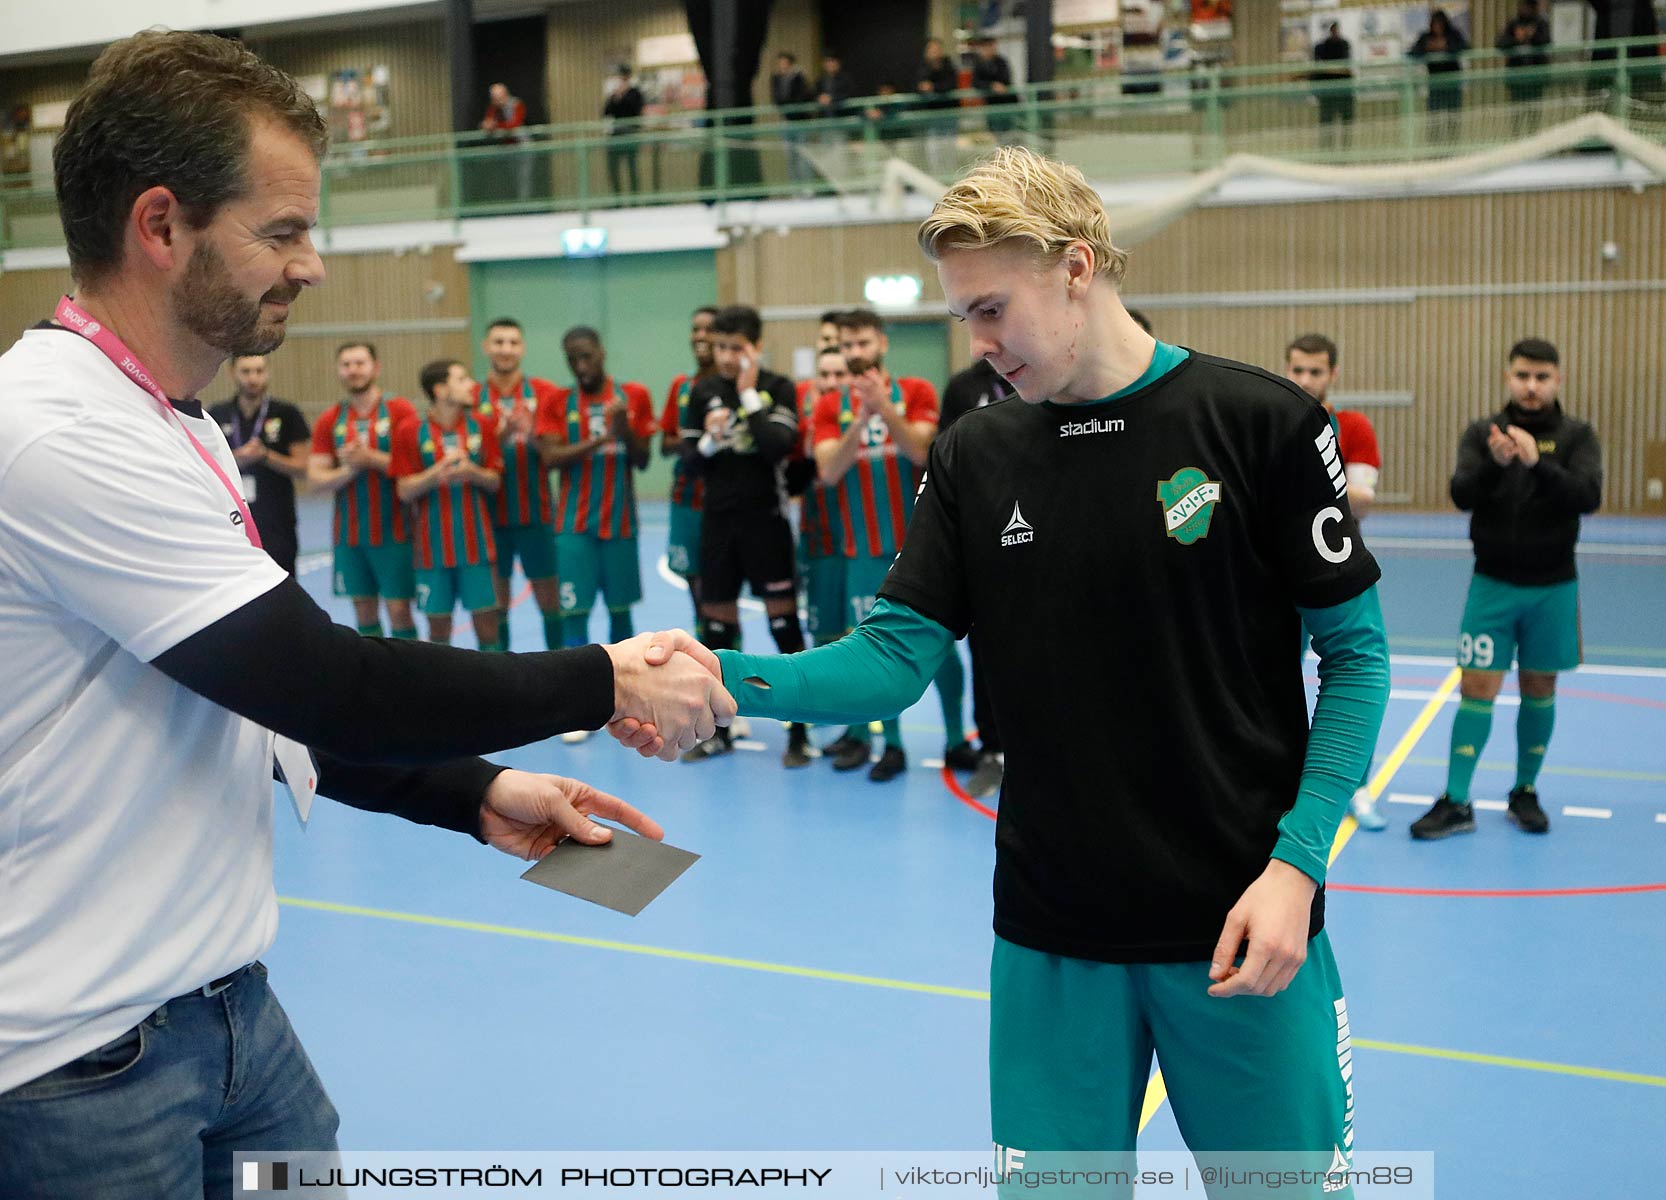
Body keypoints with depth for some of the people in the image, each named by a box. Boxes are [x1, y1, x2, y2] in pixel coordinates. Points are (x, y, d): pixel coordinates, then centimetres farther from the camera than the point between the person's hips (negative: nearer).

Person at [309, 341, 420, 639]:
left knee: (399, 609, -5)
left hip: (394, 533, -4)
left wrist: (370, 458, -19)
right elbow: (315, 480, 2)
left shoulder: (399, 410, -3)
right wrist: (349, 470, -14)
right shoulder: (329, 421, 7)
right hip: (349, 534, 4)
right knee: (363, 609, 10)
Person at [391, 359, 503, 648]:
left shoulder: (481, 427, 3)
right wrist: (439, 471, -19)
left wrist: (473, 472, -15)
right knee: (438, 621, 3)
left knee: (485, 614, 1)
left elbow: (495, 481, 6)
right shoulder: (410, 432, -3)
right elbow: (405, 490, -3)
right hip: (433, 545, -1)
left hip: (476, 541, 1)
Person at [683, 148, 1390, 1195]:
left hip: (1239, 928, -2)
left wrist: (1296, 865, -14)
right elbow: (896, 658, -2)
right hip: (1051, 935, 3)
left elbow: (1355, 654, -5)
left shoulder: (1261, 423, -7)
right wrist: (728, 676, -19)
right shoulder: (974, 459, 3)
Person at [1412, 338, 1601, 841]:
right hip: (1493, 584, 0)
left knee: (1539, 690, 10)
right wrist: (1495, 463, -34)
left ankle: (1525, 794, 26)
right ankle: (1456, 804, 4)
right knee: (1477, 688, -1)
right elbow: (1462, 495, -15)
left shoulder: (1576, 436, -3)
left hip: (1552, 587, 0)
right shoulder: (1482, 432, -1)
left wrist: (1538, 463, -33)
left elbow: (1588, 496, -18)